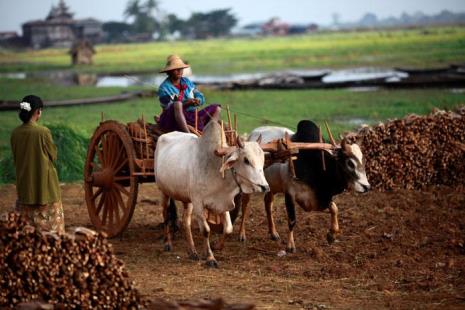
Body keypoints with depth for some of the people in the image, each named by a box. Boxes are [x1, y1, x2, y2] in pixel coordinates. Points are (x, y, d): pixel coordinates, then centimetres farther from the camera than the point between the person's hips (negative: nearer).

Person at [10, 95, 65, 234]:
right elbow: (53, 155, -5)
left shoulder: (15, 133, -3)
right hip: (44, 182, -5)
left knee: (26, 221, 12)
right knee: (48, 217, 5)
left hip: (25, 182, 5)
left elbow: (15, 158, 7)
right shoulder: (43, 132, -17)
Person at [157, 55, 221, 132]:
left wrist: (197, 101, -16)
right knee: (178, 103, -38)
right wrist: (186, 104, -25)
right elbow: (169, 108, -14)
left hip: (191, 117, 7)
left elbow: (201, 97, 9)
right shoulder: (164, 88, -6)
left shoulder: (186, 81, 13)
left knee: (216, 108, -1)